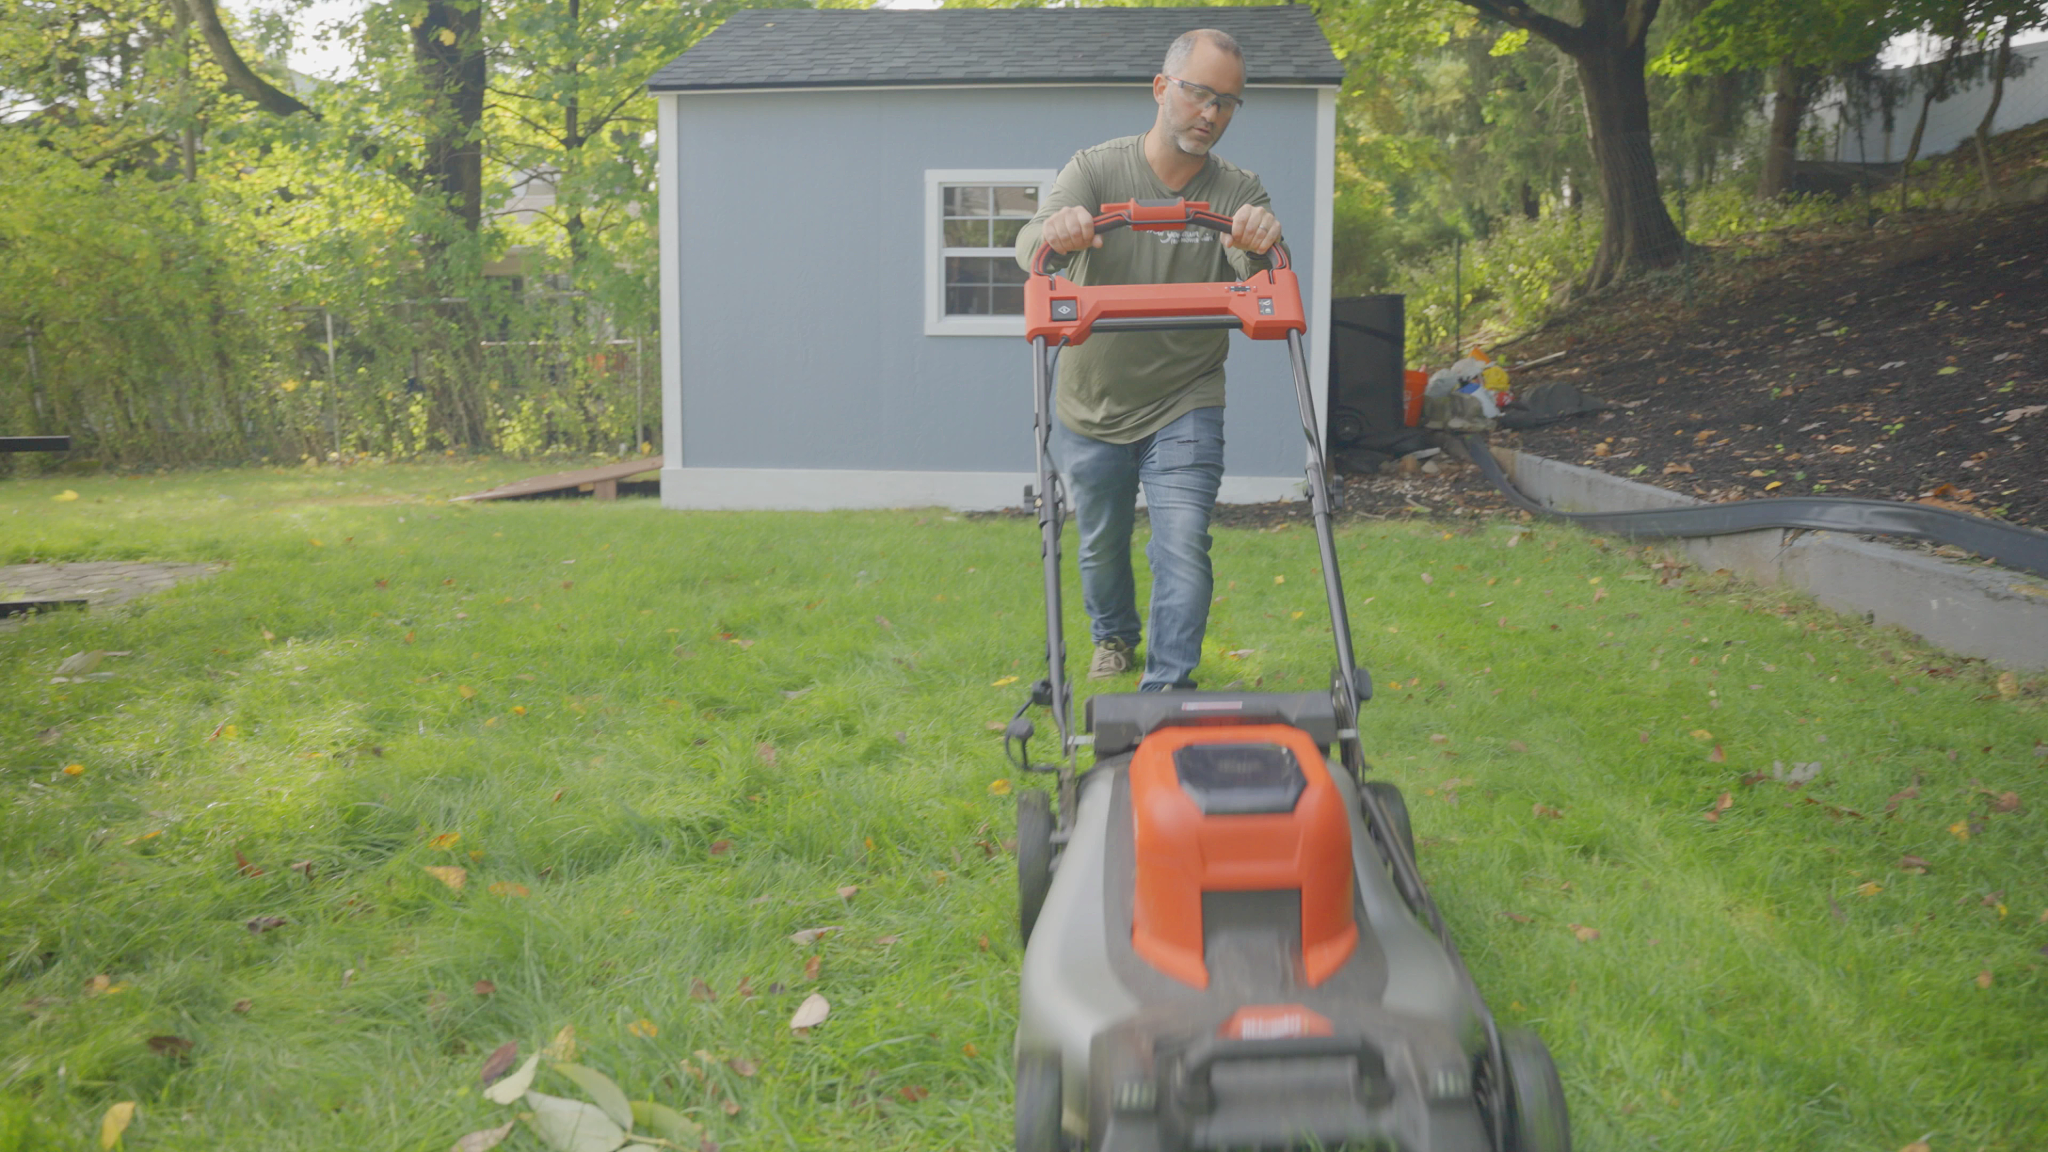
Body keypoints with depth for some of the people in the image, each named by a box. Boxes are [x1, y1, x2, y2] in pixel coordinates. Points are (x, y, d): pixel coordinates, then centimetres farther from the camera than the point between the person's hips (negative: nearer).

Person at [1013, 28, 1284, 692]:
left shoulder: (1238, 194, -4)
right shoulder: (1095, 170, -7)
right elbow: (1029, 249, -23)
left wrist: (1261, 251, -43)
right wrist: (1054, 234, -48)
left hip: (1184, 410, 0)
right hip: (1092, 409, 1)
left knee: (1184, 549, -14)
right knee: (1101, 544, 16)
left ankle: (1168, 688, -3)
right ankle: (1114, 638, 44)